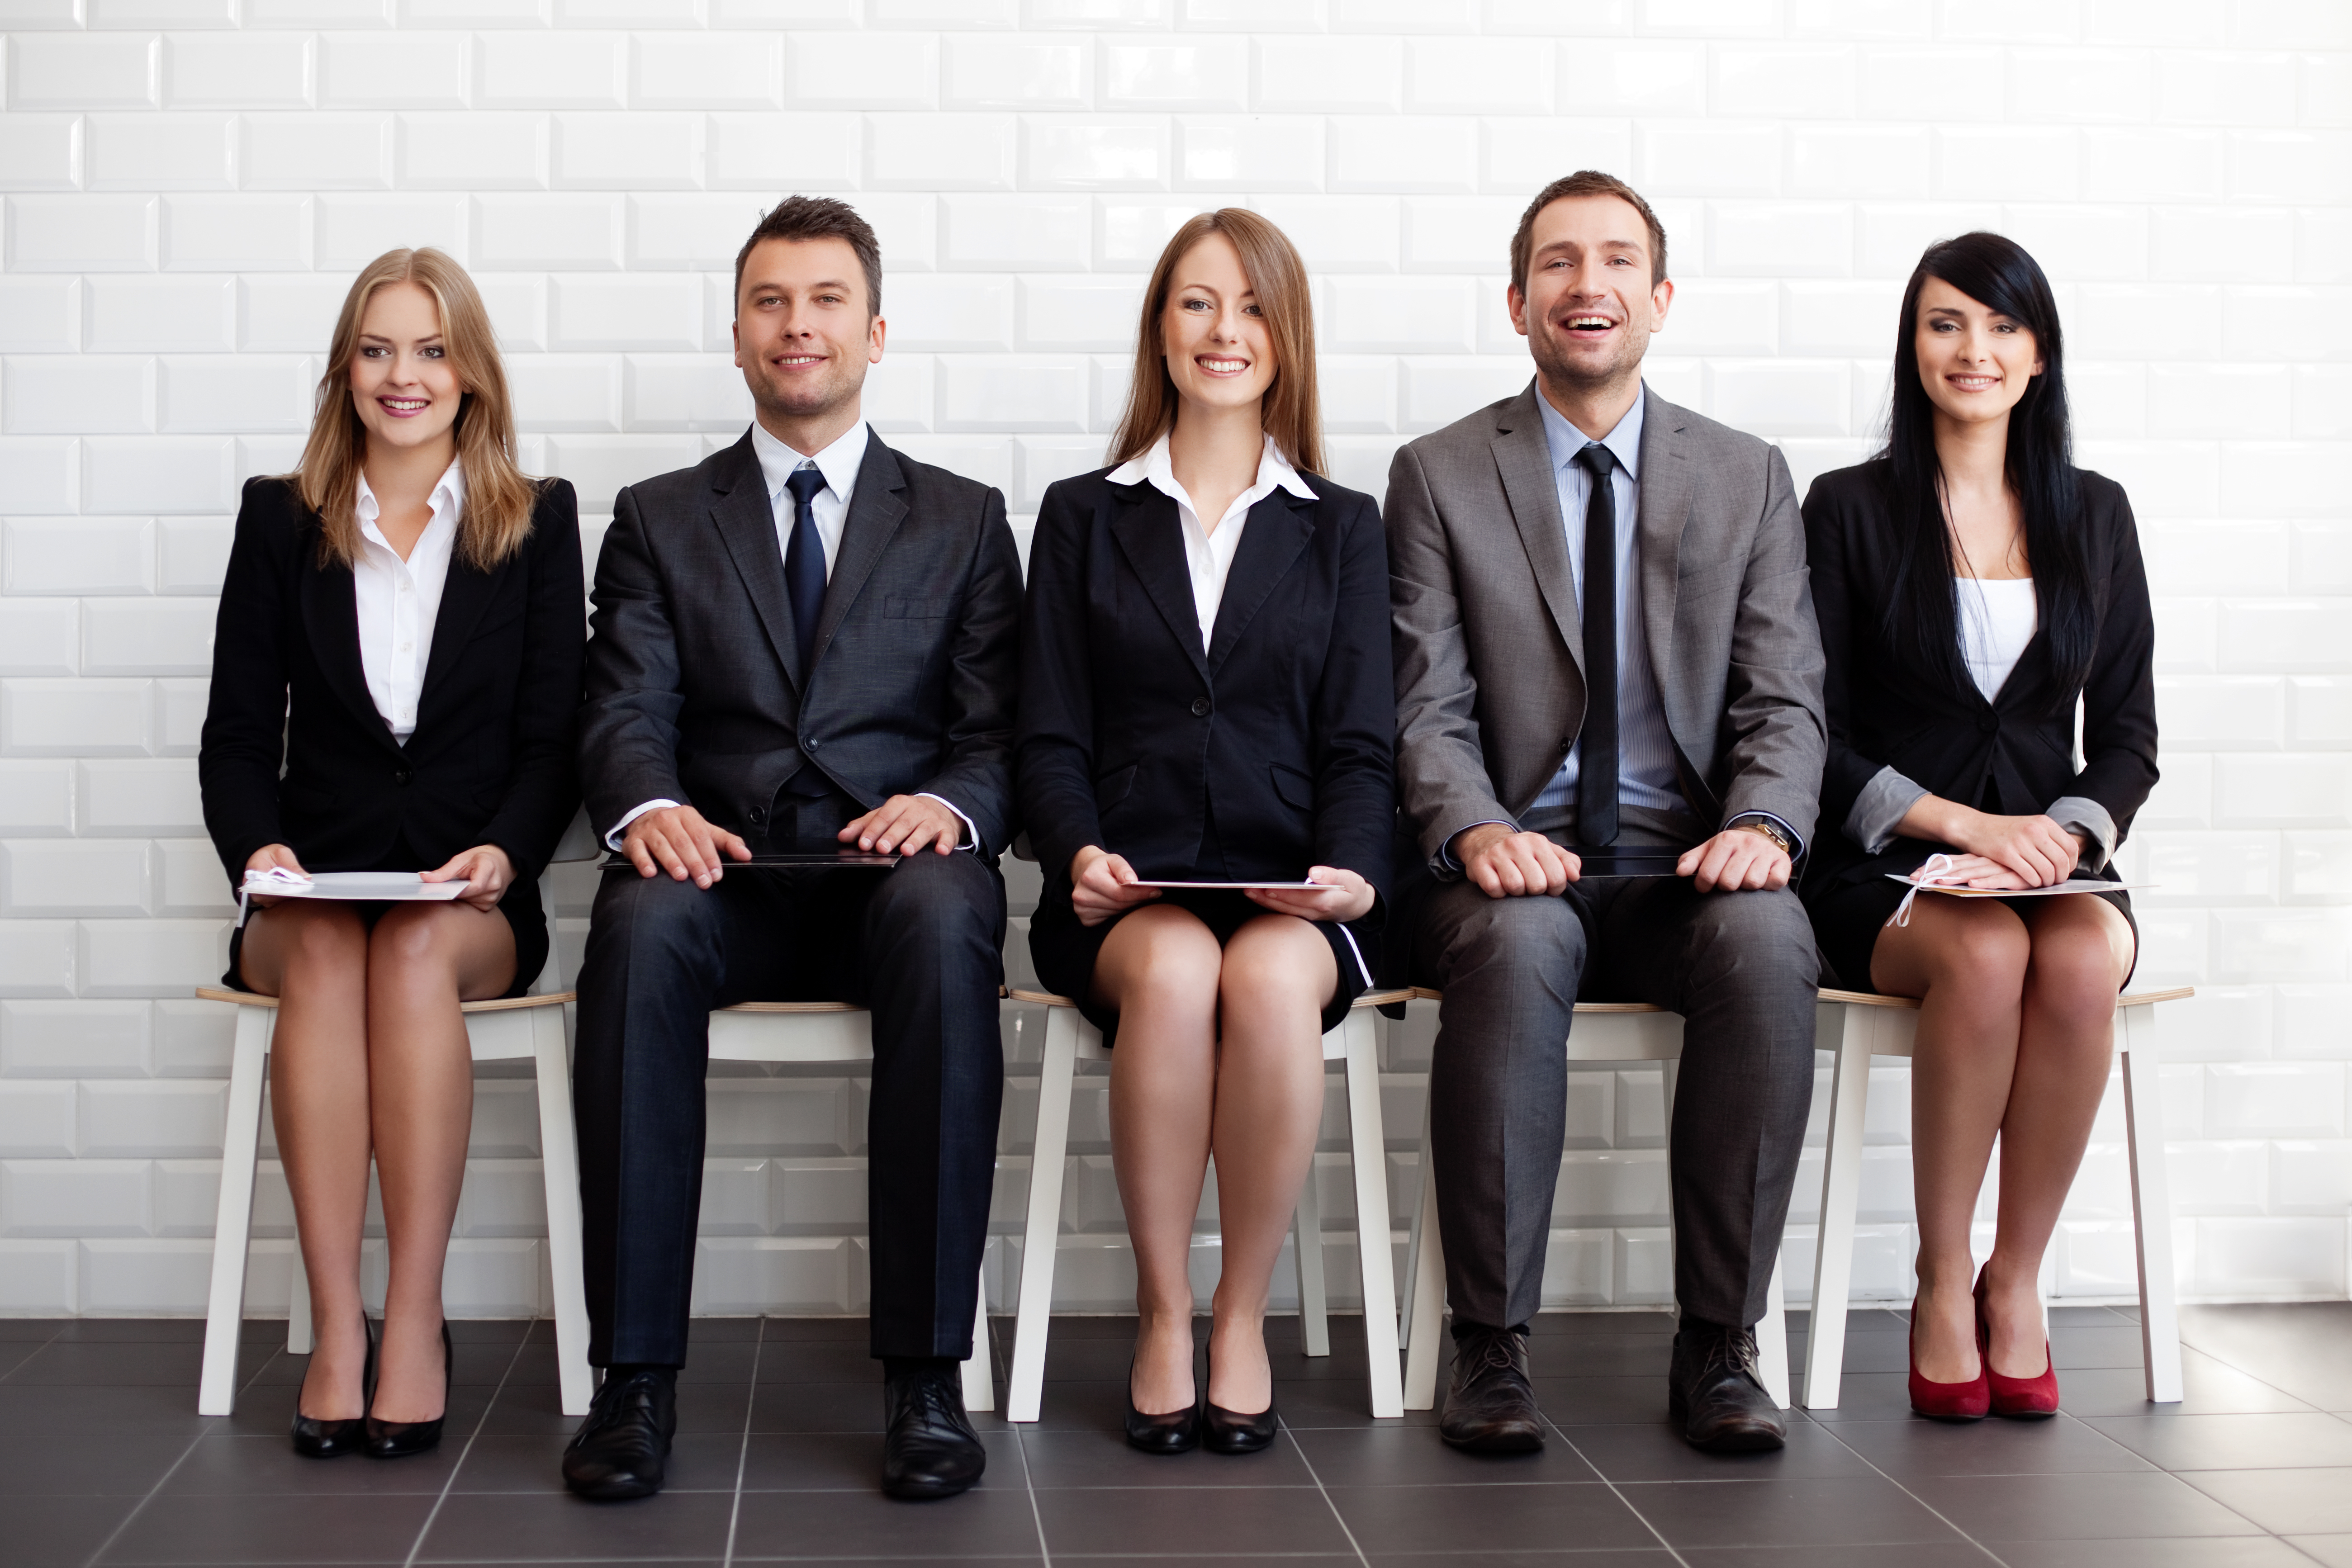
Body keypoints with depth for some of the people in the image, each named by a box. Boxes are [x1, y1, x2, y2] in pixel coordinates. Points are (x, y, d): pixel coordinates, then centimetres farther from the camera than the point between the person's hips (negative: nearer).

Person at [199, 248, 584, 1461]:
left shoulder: (537, 523, 10)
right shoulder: (280, 521, 13)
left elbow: (553, 737, 4)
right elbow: (236, 734, 8)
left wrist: (504, 854, -15)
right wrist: (258, 848, -13)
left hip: (475, 898, -1)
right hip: (314, 884, 1)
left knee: (416, 952, -35)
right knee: (325, 957, -33)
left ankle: (415, 1322, -33)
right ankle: (335, 1328, -35)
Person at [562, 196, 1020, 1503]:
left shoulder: (964, 521, 18)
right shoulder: (659, 520, 19)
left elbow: (998, 735, 8)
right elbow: (627, 713, 5)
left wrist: (948, 807, -17)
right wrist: (649, 807, -19)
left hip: (896, 866, 0)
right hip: (723, 871, 1)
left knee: (948, 924, -37)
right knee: (643, 927, -35)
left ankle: (927, 1372, -33)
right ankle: (638, 1373, -31)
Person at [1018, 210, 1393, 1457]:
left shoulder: (1342, 530, 18)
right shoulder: (1082, 516, 17)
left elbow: (1359, 745, 10)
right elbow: (1049, 738, 9)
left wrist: (1352, 871, -11)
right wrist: (1078, 853, -12)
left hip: (1289, 890, 0)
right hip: (1128, 893, 0)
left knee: (1270, 980, -35)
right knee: (1174, 974, -35)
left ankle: (1243, 1314, -15)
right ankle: (1162, 1314, -18)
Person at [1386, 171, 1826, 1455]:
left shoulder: (1748, 480, 13)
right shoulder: (1437, 477, 8)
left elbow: (1783, 701, 6)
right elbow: (1427, 706, -1)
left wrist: (1764, 827, -16)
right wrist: (1473, 829, -22)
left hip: (1684, 870, 2)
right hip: (1515, 868, -1)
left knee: (1768, 938, -33)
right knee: (1516, 941, -36)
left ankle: (1718, 1345, -21)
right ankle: (1490, 1346, -24)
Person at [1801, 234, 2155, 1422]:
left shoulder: (2094, 515, 14)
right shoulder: (1850, 509, 5)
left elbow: (2128, 736, 12)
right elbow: (1815, 737, -1)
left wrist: (2065, 833, -9)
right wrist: (1966, 825, -13)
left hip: (2056, 858, 2)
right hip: (1885, 869, -2)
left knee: (2083, 960, -33)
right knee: (1986, 954, -35)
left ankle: (2017, 1279, -15)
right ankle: (1941, 1284, -18)